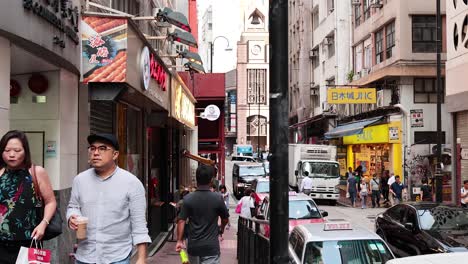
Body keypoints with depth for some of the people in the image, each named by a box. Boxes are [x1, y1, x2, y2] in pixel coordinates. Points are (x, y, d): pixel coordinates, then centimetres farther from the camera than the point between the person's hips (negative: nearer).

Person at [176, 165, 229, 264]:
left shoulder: (188, 199, -5)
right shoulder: (217, 198, -7)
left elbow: (181, 221, -9)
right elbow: (225, 219, 7)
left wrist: (179, 241, -1)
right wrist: (221, 229, 27)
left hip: (193, 246, 3)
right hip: (211, 246, -3)